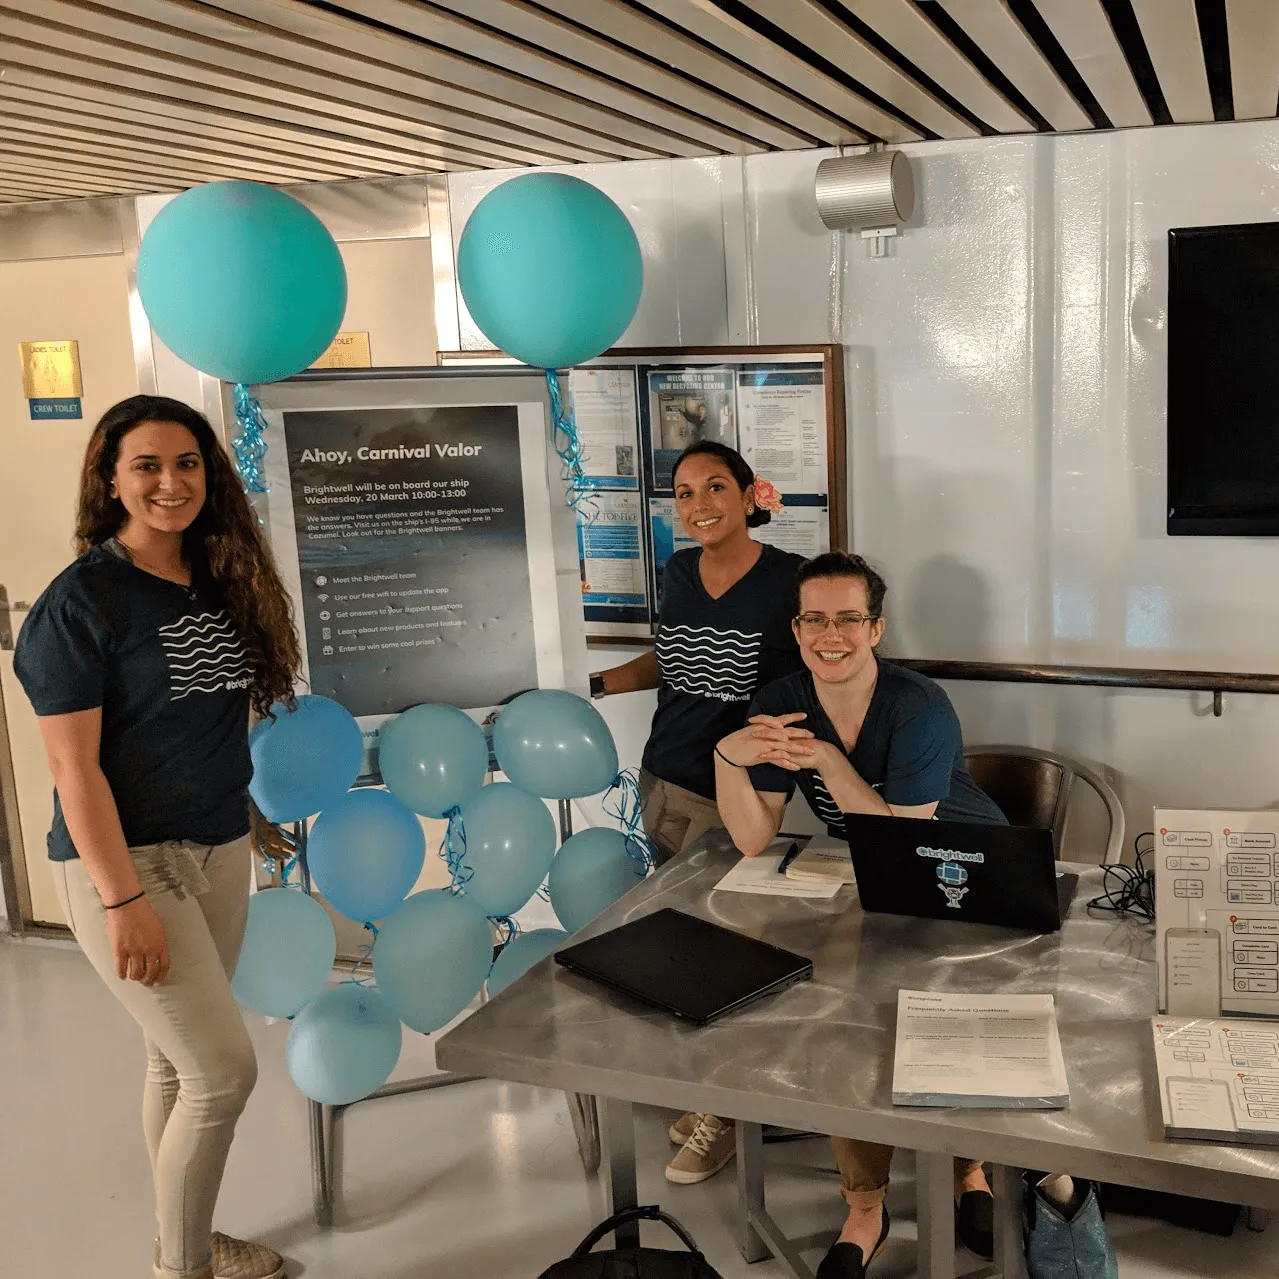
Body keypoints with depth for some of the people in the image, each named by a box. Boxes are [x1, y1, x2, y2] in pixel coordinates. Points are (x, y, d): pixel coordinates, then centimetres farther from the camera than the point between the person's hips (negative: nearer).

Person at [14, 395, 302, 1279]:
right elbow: (73, 763, -16)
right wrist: (123, 901, -19)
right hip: (125, 861, -6)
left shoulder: (221, 585, 5)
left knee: (180, 1062, 17)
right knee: (225, 1070, -5)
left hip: (220, 853, 6)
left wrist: (254, 815, 13)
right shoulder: (81, 600, -14)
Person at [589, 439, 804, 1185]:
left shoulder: (790, 580, -12)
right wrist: (599, 685, 13)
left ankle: (726, 1117, 15)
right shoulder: (680, 572, 6)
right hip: (664, 782, 6)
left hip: (733, 798, -6)